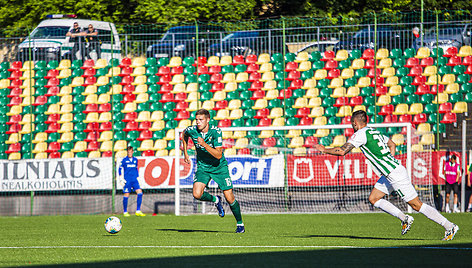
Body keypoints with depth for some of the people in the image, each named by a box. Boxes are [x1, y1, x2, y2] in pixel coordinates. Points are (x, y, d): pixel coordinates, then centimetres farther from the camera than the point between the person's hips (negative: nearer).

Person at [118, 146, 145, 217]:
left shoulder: (135, 160, 12)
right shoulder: (124, 160, 0)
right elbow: (120, 169, 3)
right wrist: (121, 178, -4)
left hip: (134, 180, 4)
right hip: (127, 180, -3)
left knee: (140, 192, -11)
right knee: (126, 195, -3)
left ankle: (138, 211, -8)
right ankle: (125, 212, 10)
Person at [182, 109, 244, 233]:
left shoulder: (216, 132, -22)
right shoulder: (191, 130, -13)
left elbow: (218, 155, -27)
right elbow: (185, 135, 15)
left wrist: (204, 144, -37)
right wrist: (185, 152, 15)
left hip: (219, 167, -3)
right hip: (202, 166, 3)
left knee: (229, 198, -6)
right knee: (197, 194, -21)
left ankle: (240, 224, 17)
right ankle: (215, 200, 12)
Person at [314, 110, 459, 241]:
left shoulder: (360, 134, -11)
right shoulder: (374, 132, 16)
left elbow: (342, 151, -15)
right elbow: (391, 144, 30)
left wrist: (324, 150, 0)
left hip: (395, 174, -10)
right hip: (390, 174, 10)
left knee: (416, 205, -7)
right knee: (373, 198, 12)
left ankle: (450, 226, -5)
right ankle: (404, 219, 10)